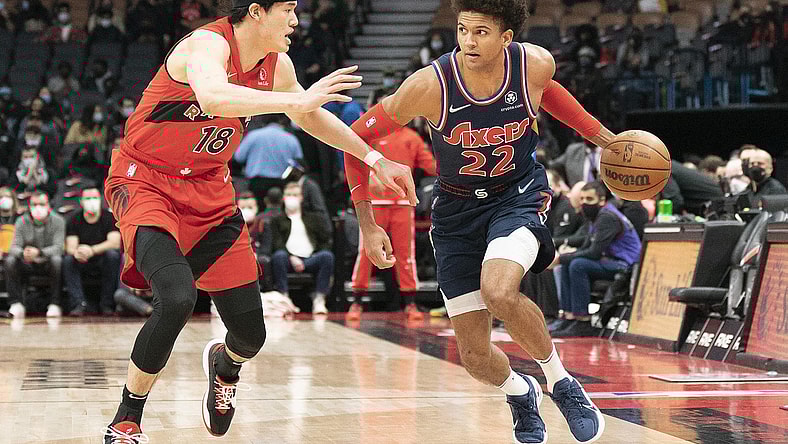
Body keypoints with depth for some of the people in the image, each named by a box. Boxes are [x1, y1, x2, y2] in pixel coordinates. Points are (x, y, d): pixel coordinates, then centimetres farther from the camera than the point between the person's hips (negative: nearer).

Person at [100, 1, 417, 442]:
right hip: (146, 184, -6)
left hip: (210, 192, 7)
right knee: (177, 299, -32)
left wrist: (376, 159, 17)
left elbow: (310, 117, 19)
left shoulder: (276, 65, 0)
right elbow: (213, 97, -46)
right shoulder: (208, 44, -23)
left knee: (251, 335, 3)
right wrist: (296, 99, -49)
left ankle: (225, 363, 44)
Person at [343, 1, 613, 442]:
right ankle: (520, 392, 36)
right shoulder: (430, 84, -24)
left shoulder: (536, 64, -18)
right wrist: (368, 227, -12)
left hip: (519, 193, -1)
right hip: (457, 207, 1)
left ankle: (561, 382, -6)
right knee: (475, 354, -1)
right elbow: (358, 138, -12)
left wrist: (604, 138, 11)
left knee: (498, 291, -32)